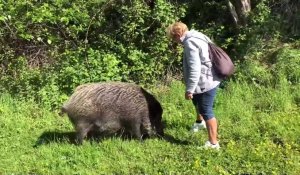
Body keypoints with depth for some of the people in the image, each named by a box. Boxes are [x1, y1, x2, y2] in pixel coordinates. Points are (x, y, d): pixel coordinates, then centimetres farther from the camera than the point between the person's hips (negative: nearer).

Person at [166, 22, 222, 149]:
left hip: (205, 82, -11)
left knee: (206, 111, -3)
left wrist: (189, 89, -23)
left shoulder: (190, 43, -22)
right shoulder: (197, 36, 10)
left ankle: (213, 143, 5)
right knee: (196, 99, 32)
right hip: (209, 80, 11)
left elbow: (195, 69, -28)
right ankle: (200, 122, 57)